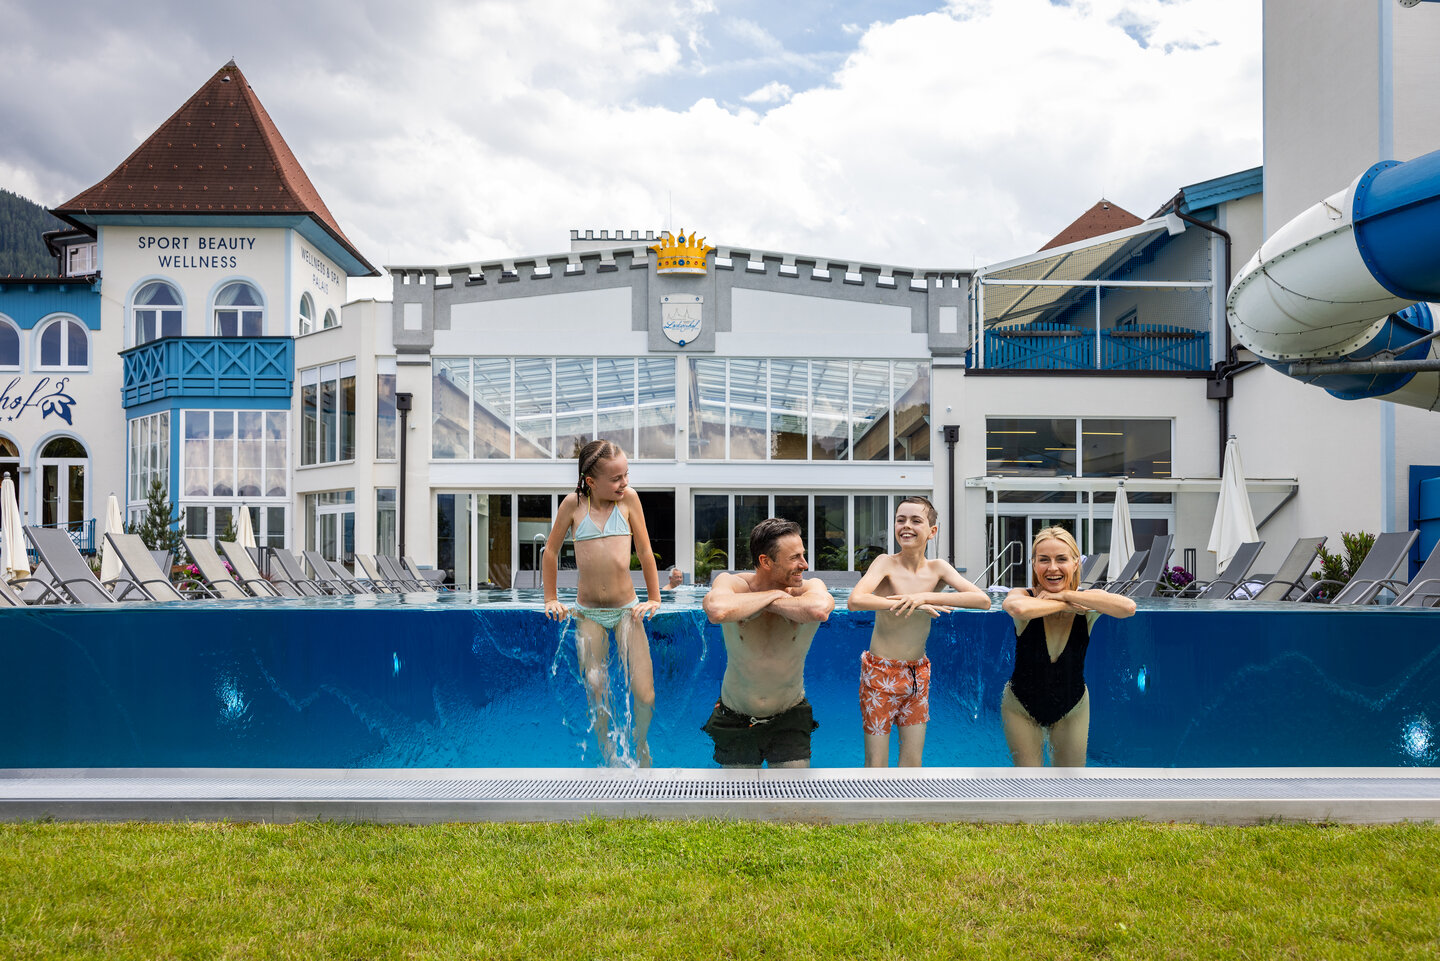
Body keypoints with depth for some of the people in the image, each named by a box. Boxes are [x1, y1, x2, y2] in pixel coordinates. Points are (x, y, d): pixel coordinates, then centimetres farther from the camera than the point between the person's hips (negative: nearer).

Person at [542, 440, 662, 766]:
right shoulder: (574, 503, -6)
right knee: (597, 696, 0)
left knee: (644, 694, -6)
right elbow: (551, 551, 8)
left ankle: (641, 748, 22)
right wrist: (551, 599, 10)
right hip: (588, 614, 0)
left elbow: (645, 550, 3)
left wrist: (654, 598, 7)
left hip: (627, 610, 0)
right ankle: (607, 754, 23)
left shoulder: (629, 498, -6)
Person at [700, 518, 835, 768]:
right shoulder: (731, 583, -15)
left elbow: (820, 610, -40)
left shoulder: (809, 586, -13)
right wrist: (773, 594, -28)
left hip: (790, 719, 0)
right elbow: (717, 611, -41)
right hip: (735, 718, 0)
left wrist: (764, 603, -28)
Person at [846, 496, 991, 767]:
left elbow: (983, 600, -14)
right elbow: (855, 601, -30)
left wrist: (925, 596, -23)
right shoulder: (886, 563, -12)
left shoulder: (938, 569, -1)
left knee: (913, 764, 10)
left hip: (918, 674, 4)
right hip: (880, 672, -4)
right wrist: (911, 604, -28)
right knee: (875, 765, 2)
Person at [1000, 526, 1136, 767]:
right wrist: (1066, 605, -35)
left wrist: (1065, 595, -35)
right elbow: (1019, 608, -49)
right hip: (1021, 708, -2)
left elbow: (1128, 607, -39)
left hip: (1072, 709, 2)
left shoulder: (1087, 604, -17)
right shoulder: (1023, 596, -22)